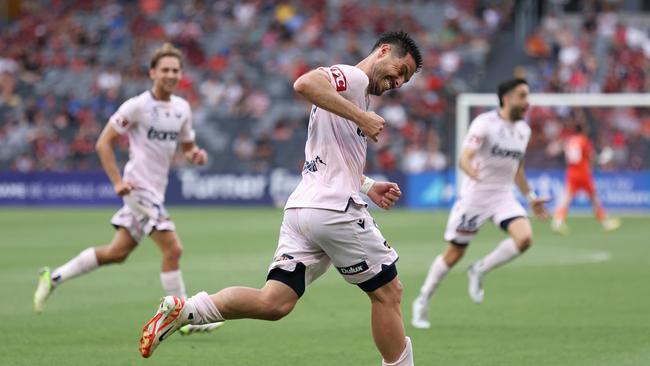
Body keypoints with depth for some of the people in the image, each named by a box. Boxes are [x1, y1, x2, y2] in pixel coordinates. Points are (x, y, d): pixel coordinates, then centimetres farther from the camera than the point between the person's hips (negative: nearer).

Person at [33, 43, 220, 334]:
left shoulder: (182, 108, 8)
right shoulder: (137, 106, -12)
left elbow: (186, 147, 21)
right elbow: (103, 143, -10)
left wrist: (195, 154, -3)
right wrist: (117, 181, -17)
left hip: (156, 190, 8)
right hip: (139, 187, -8)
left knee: (117, 253, 13)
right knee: (172, 249, -13)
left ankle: (54, 277, 26)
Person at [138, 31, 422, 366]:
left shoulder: (354, 94, 27)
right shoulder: (352, 77, -4)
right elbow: (304, 83, -25)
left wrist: (367, 185, 24)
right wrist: (361, 117, -21)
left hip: (299, 210, 9)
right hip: (336, 209, -9)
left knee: (272, 303, -2)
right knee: (387, 292, 5)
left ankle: (183, 310, -12)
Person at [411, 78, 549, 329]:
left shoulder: (524, 130, 7)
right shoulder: (484, 123, -14)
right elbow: (465, 158, -25)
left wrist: (531, 197, 23)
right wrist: (471, 170, -47)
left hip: (504, 196, 5)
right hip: (475, 195, -5)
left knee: (524, 238, -21)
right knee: (454, 253, 3)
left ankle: (479, 271, 0)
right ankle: (422, 301, 22)